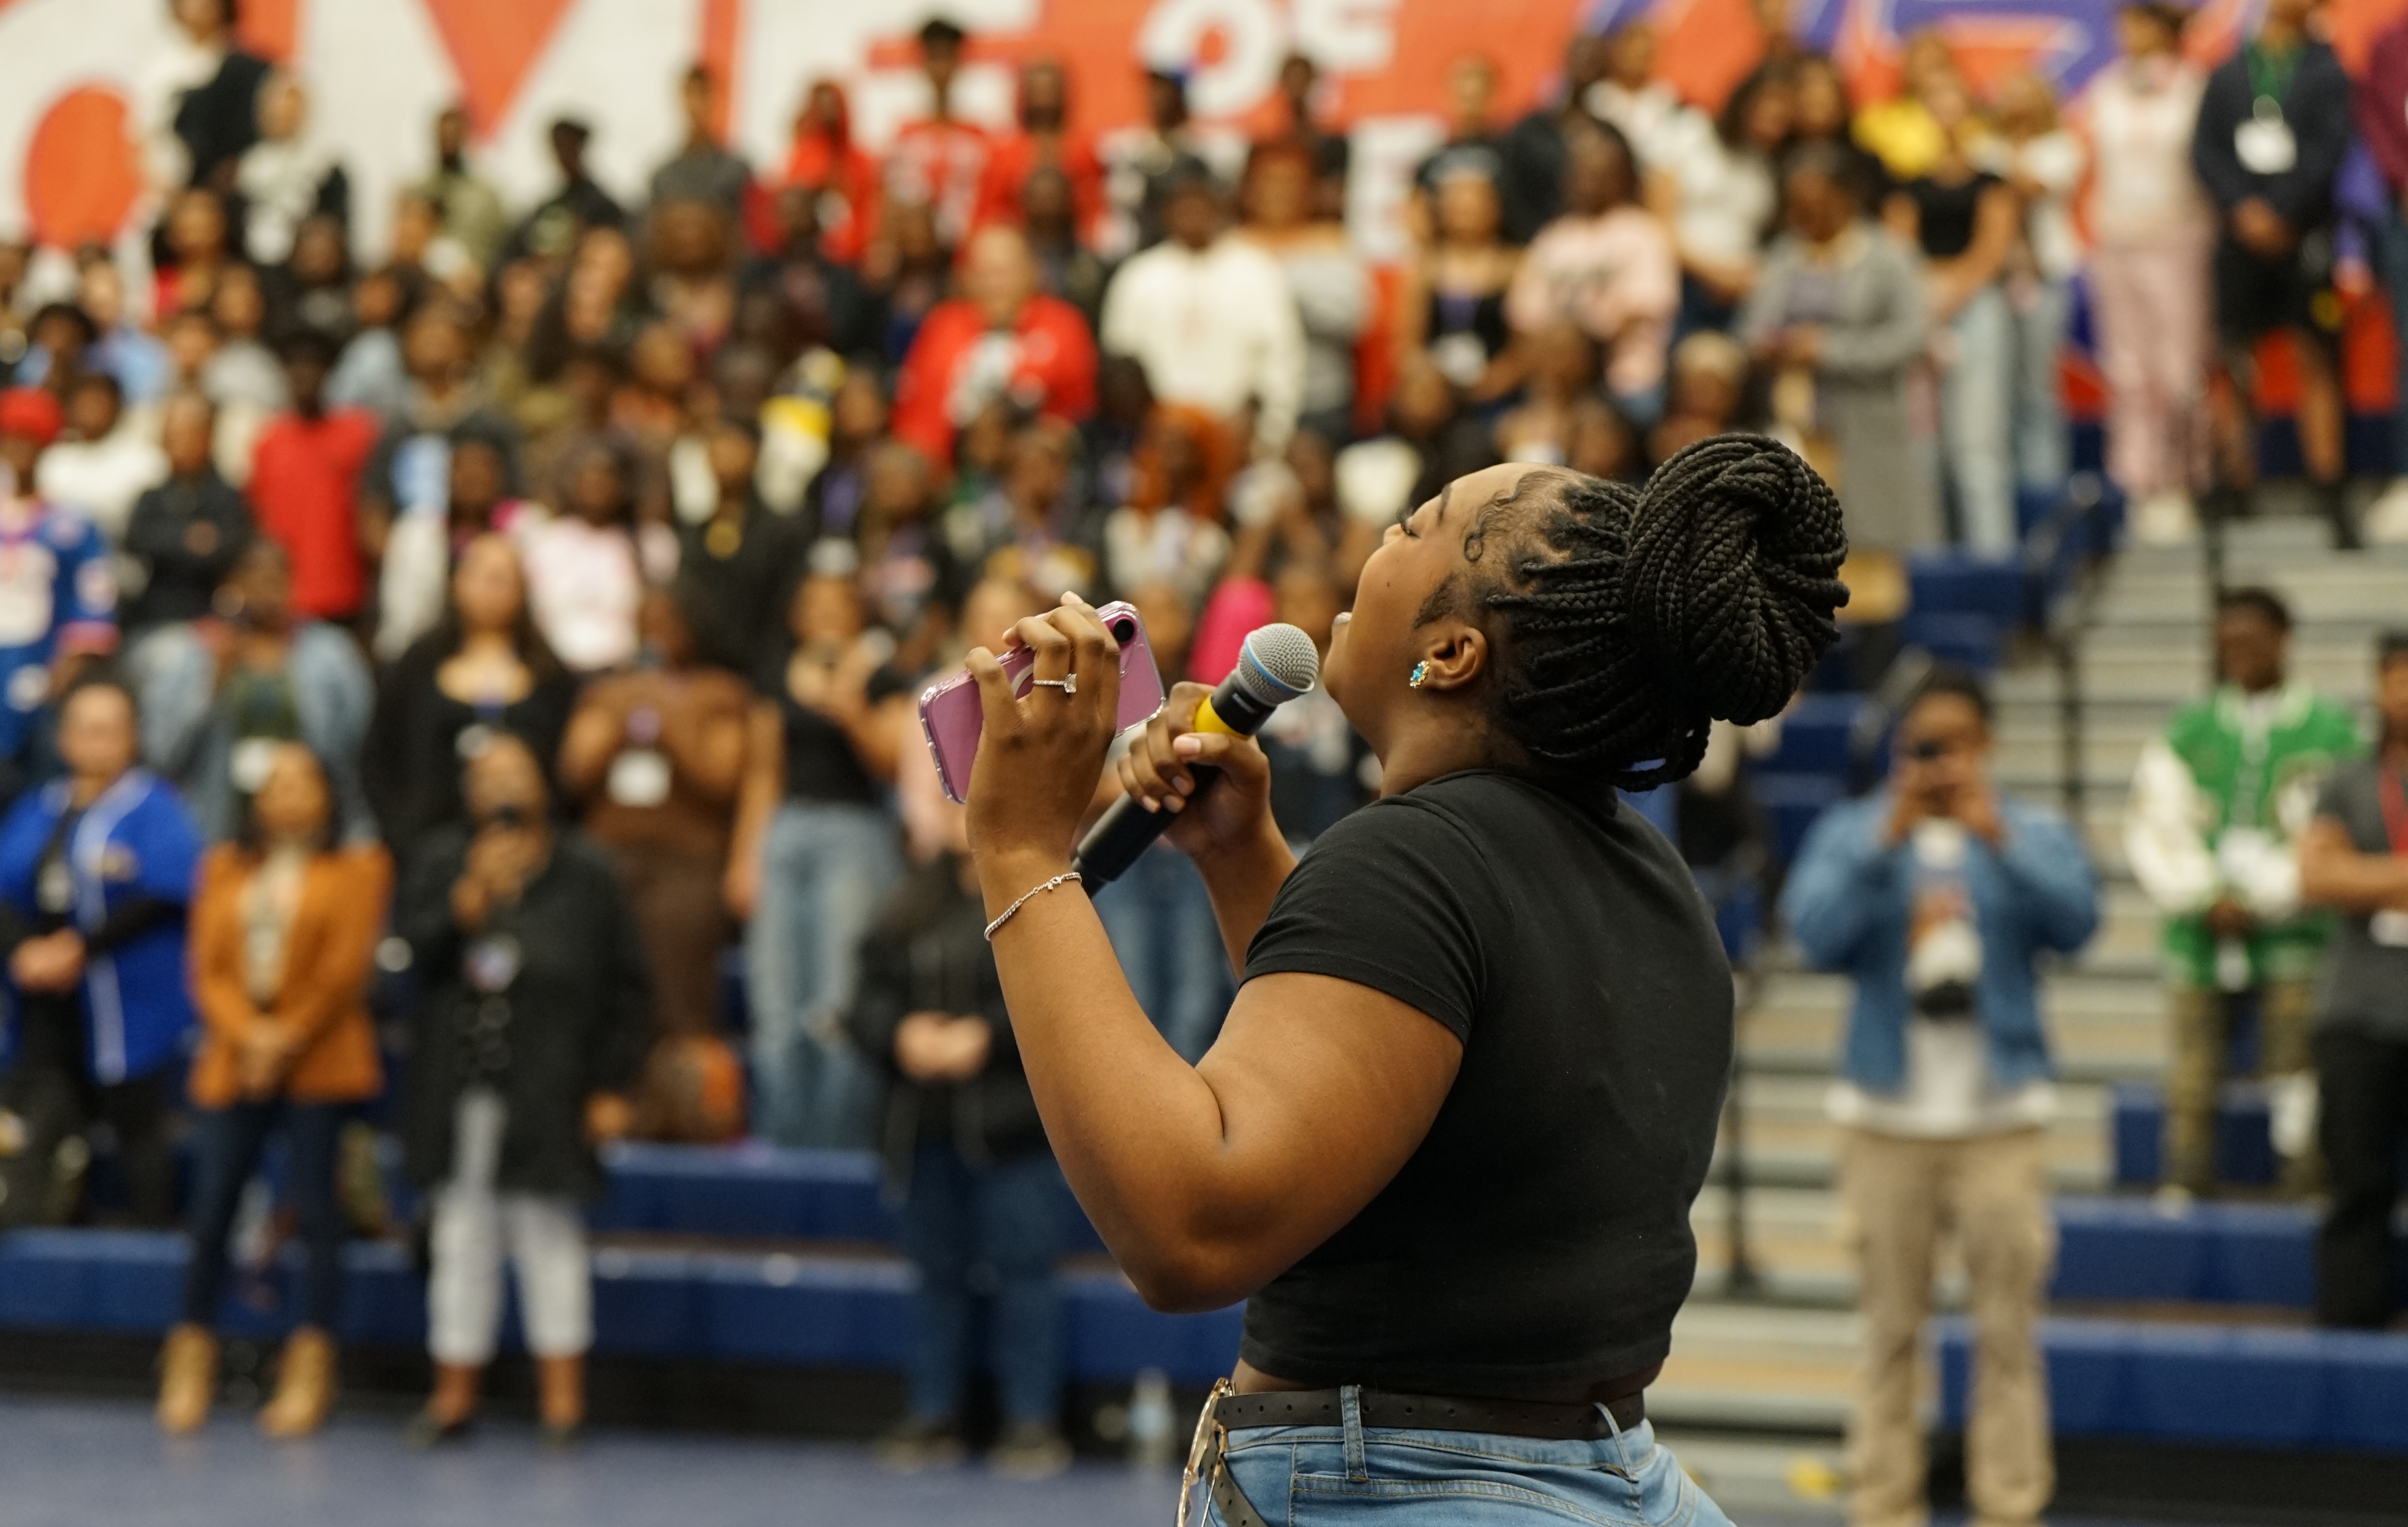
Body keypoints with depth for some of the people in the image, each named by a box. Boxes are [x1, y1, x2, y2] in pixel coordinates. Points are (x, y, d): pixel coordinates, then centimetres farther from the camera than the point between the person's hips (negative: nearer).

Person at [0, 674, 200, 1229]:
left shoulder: (153, 808, -2)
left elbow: (164, 897, -13)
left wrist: (81, 949, -16)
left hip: (126, 1006, -5)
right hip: (47, 1005, 5)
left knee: (137, 1122, 0)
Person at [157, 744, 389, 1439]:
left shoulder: (357, 867, 7)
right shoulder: (224, 868, 16)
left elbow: (347, 965, -3)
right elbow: (209, 965, 7)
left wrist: (291, 1036, -10)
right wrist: (246, 1033, -9)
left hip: (318, 1061, -3)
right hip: (233, 1060, 3)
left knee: (315, 1211, -6)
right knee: (211, 1212, -2)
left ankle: (310, 1374, -4)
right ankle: (188, 1371, 5)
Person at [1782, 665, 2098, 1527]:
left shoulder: (2032, 833, 5)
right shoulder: (1851, 833, 5)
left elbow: (2075, 921, -11)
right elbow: (1818, 935, -10)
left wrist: (2001, 842, -23)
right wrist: (1887, 843, -18)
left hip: (2001, 1113, 0)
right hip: (1888, 1115, 0)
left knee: (2008, 1328, -3)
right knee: (1890, 1329, 4)